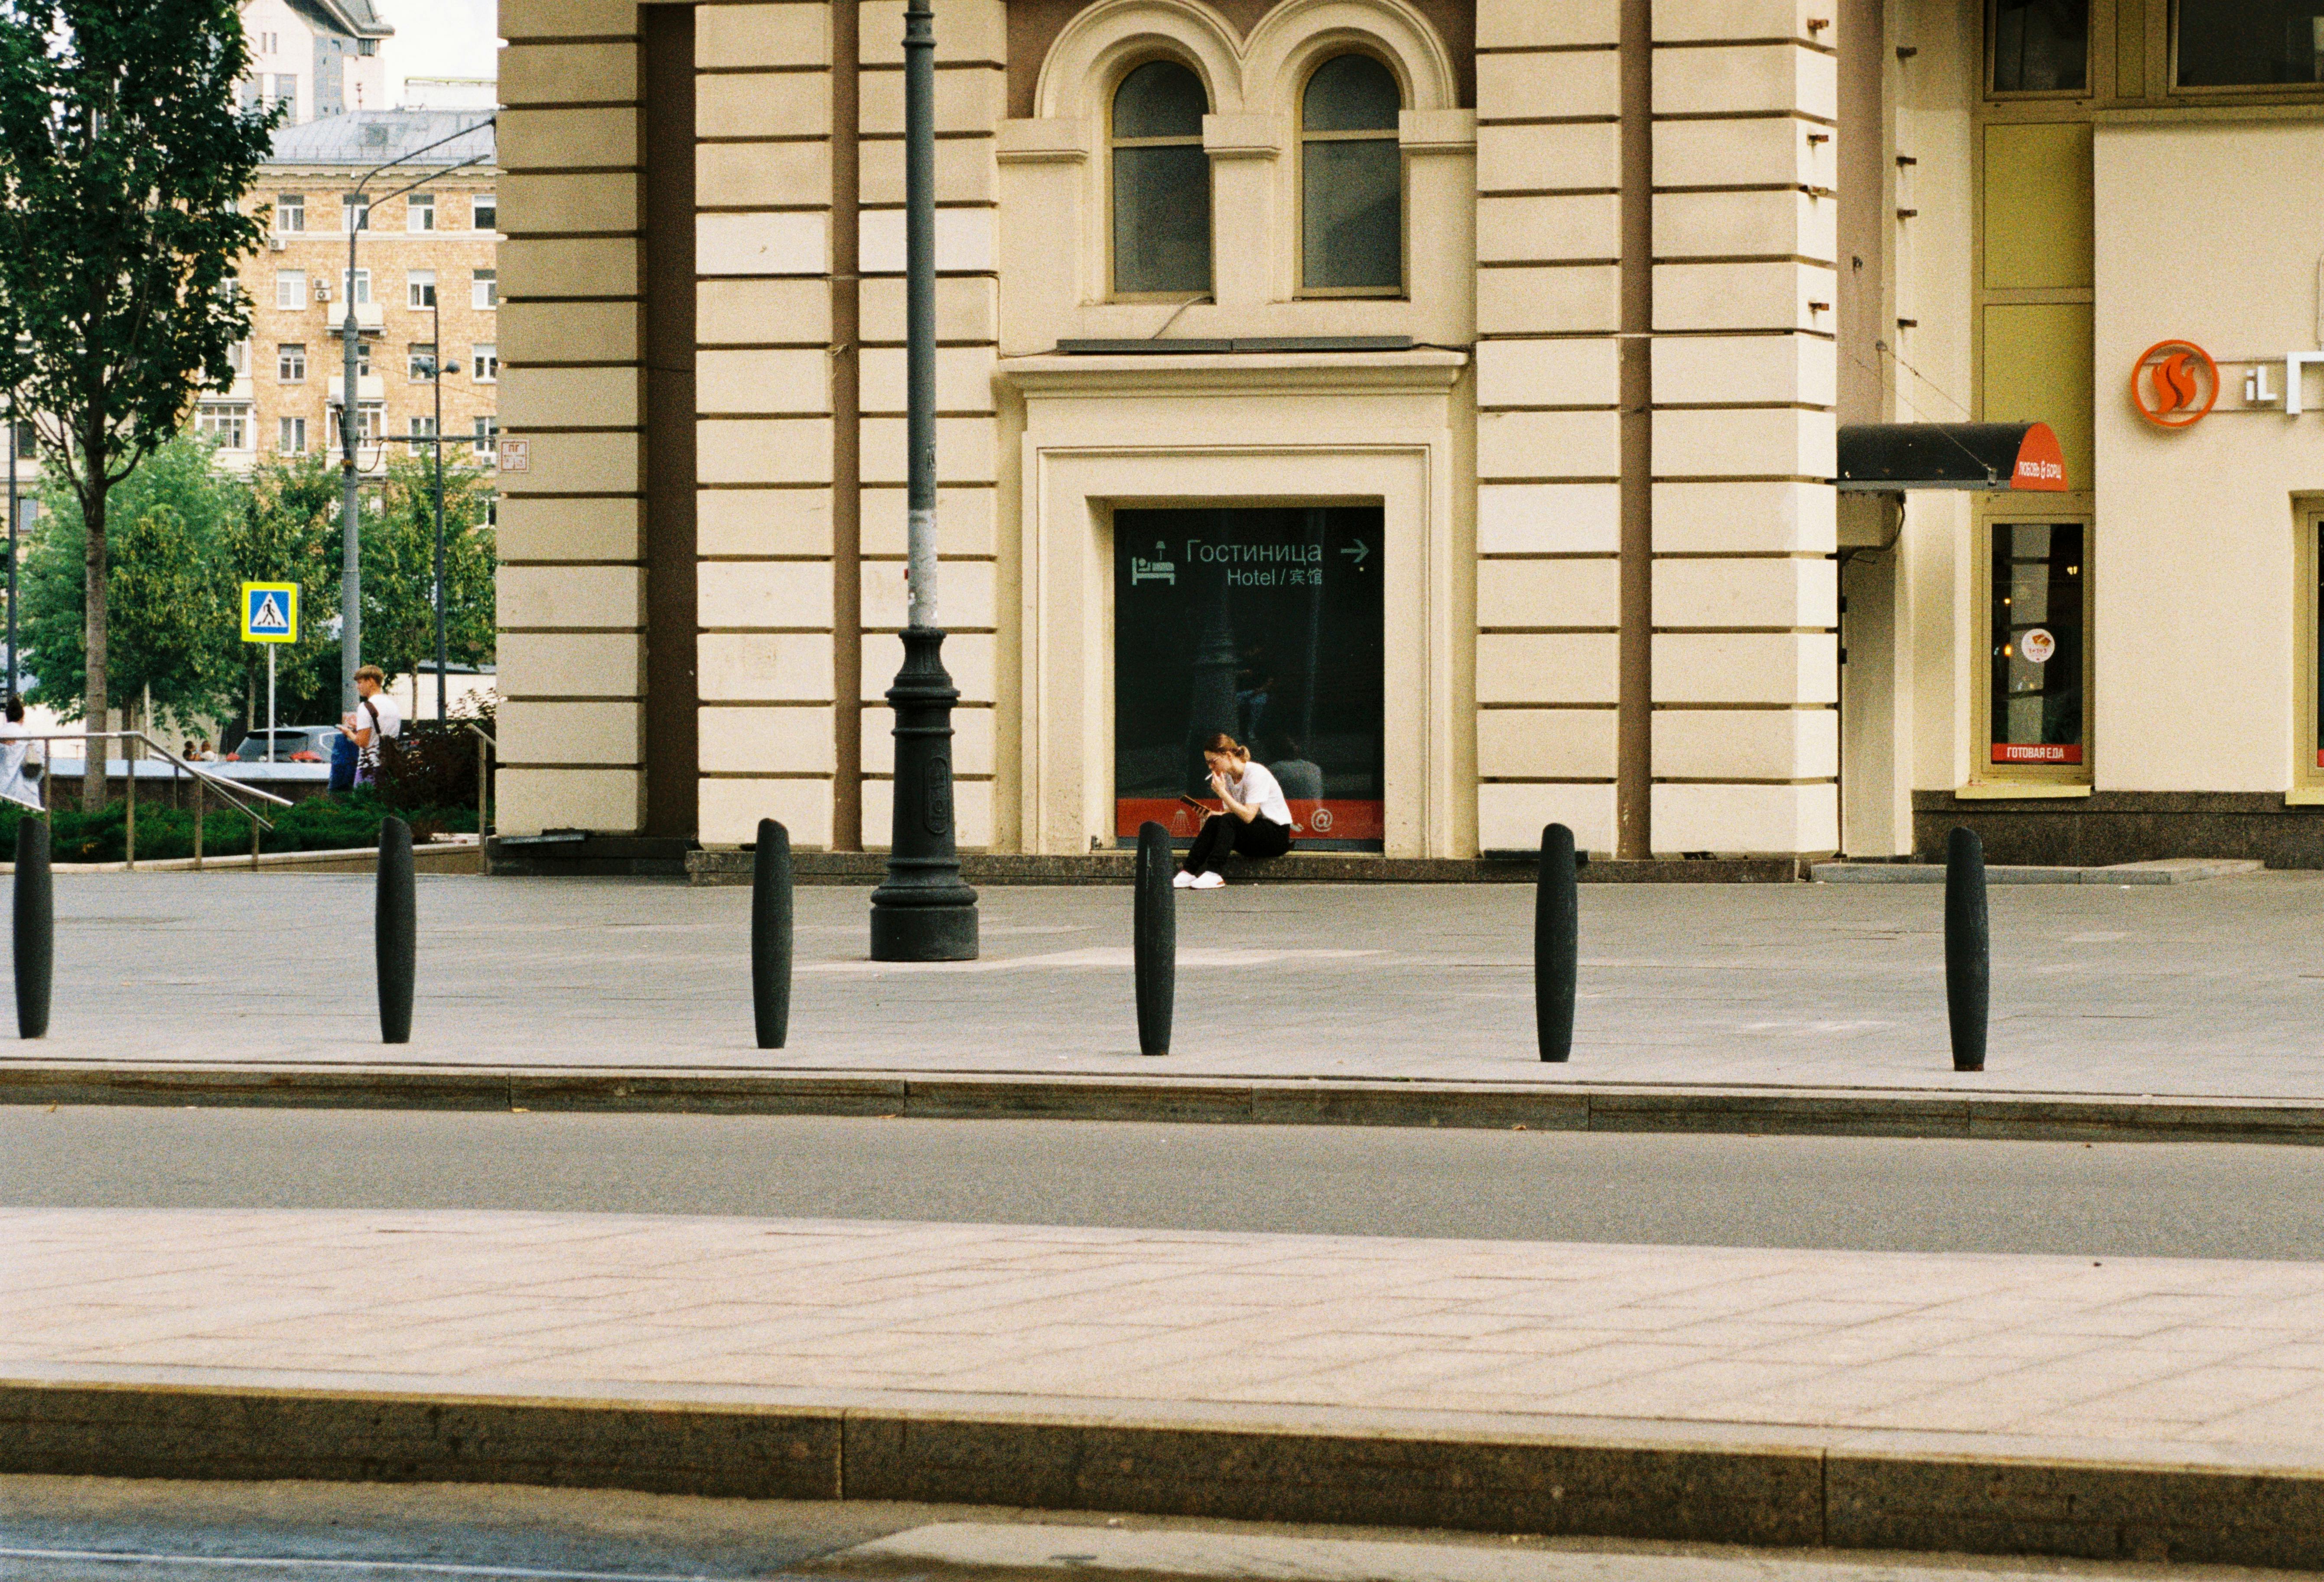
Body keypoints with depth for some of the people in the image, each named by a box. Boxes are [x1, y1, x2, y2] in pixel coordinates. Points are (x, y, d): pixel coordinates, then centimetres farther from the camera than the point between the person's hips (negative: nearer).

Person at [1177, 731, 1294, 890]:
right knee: (1214, 821, -17)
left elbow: (1248, 816, -26)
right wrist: (1210, 814, -11)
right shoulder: (1229, 777, 6)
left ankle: (1212, 873, -37)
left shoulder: (1256, 774, -18)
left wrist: (1222, 792, -24)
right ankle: (1189, 872, -26)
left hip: (1278, 835, -7)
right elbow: (1235, 814, 7)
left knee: (1228, 821, -29)